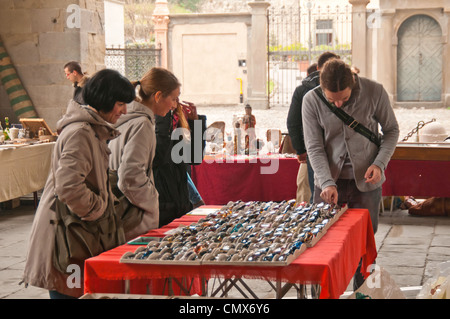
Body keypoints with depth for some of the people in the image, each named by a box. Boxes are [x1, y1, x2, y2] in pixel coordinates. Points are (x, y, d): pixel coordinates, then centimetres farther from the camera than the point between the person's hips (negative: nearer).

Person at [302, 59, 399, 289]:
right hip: (329, 180, 1)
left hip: (365, 181, 0)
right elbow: (314, 147, -9)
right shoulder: (311, 100, -10)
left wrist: (380, 163, -11)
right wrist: (327, 183, -21)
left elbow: (391, 129, 3)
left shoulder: (374, 92, -11)